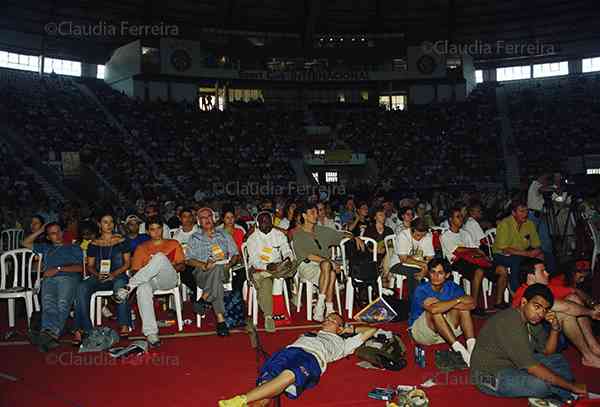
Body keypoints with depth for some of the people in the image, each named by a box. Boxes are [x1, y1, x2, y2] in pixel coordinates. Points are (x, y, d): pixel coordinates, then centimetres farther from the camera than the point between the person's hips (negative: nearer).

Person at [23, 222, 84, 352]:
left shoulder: (74, 248, 23)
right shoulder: (45, 248, 37)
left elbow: (80, 268, 9)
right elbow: (26, 243, 39)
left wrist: (58, 269, -3)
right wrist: (40, 230, 31)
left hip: (68, 277, -2)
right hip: (49, 279, 2)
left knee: (63, 302, -34)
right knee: (48, 301, -32)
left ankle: (49, 333, -54)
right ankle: (52, 335, -53)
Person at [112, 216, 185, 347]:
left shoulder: (173, 243, 21)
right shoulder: (141, 248, 23)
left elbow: (182, 265, 14)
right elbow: (135, 270, 15)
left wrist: (171, 267, -6)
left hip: (169, 279, -1)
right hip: (147, 280, 1)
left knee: (160, 257, -33)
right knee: (142, 288, -38)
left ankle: (128, 287, -32)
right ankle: (151, 333, -40)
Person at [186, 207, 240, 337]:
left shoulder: (224, 235, 19)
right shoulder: (195, 238, 16)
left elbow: (235, 254, 16)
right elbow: (189, 260, 6)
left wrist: (229, 264, -6)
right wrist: (203, 265, -13)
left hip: (223, 270, 1)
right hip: (202, 273, -1)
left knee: (217, 269, -37)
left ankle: (203, 299, -29)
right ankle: (220, 320, -34)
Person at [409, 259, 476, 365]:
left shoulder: (452, 287, -4)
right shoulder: (421, 289, -20)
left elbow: (472, 304, -19)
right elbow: (433, 309, -40)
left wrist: (442, 304, -28)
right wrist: (458, 299, -28)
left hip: (444, 333, 5)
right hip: (421, 332, -5)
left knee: (463, 307, -14)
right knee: (434, 311, -33)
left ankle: (472, 347, -26)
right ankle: (459, 349, -35)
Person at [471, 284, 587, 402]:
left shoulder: (532, 319, 1)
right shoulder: (510, 323, -28)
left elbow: (548, 352, 11)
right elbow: (532, 367, -29)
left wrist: (555, 328, -7)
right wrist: (572, 386, -21)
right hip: (491, 377, -10)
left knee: (559, 360, 8)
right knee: (546, 383, -25)